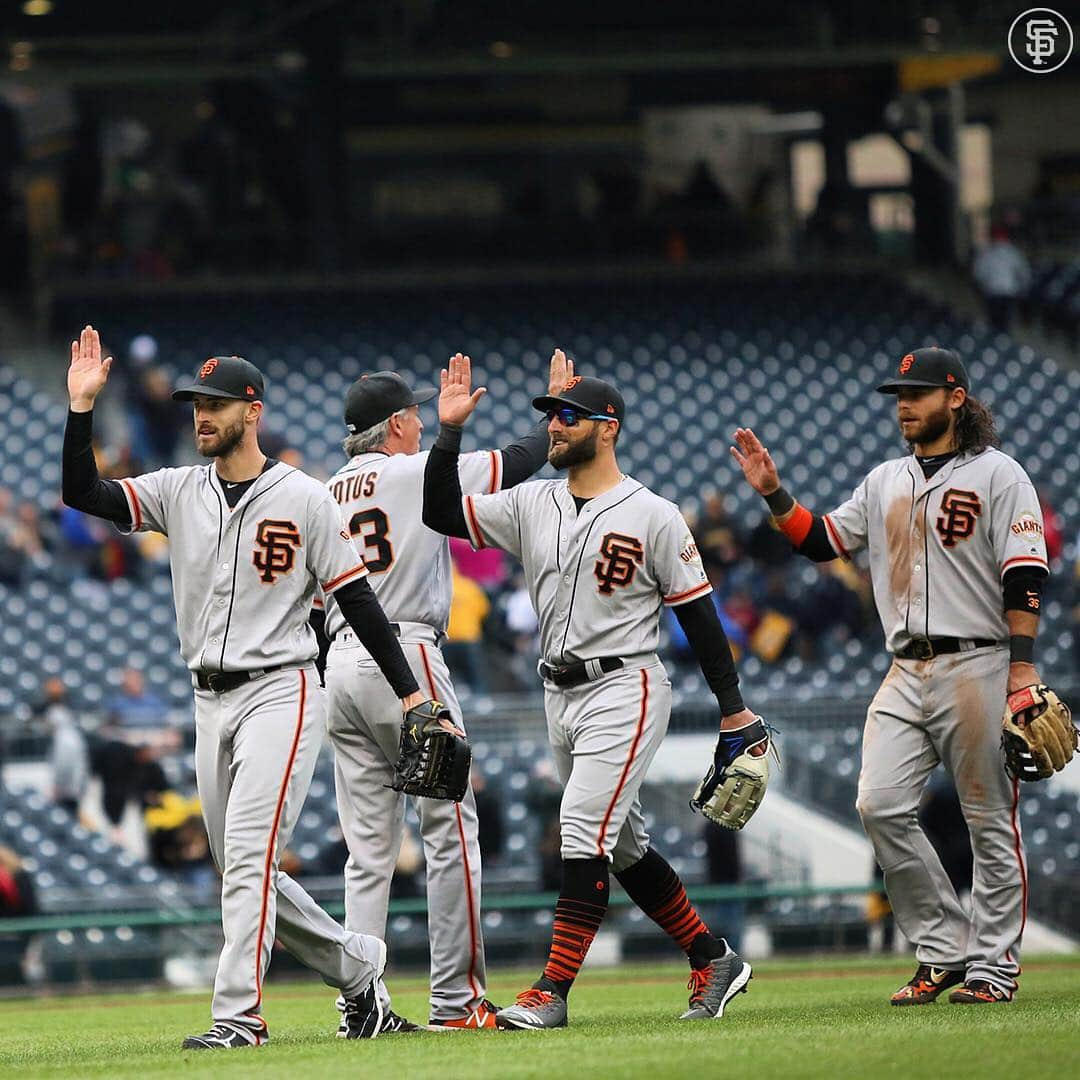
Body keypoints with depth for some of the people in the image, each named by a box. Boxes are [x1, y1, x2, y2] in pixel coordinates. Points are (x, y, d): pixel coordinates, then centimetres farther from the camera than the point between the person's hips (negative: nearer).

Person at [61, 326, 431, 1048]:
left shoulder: (304, 499, -6)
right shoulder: (179, 492, 7)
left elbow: (356, 597, -4)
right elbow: (84, 495, -3)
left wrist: (409, 690, -6)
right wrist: (82, 406, -13)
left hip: (280, 692, -6)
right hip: (211, 702, 6)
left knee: (248, 851, -17)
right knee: (242, 866, 9)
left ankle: (238, 1015, -19)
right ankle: (355, 964, 26)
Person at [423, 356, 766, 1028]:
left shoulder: (653, 517, -8)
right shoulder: (533, 504, 8)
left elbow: (699, 613, -6)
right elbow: (443, 513, 1)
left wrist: (735, 711, -7)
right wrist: (450, 431, -9)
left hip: (624, 690, -7)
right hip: (561, 696, 7)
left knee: (584, 829, -16)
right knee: (623, 845, 13)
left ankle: (552, 992, -17)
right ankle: (713, 960, 26)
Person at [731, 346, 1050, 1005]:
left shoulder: (997, 474, -2)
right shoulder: (886, 481, 18)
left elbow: (1025, 575, -8)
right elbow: (821, 541, 20)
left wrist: (1023, 667, -16)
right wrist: (773, 493, 6)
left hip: (978, 666, -6)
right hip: (907, 673, 6)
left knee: (991, 821, -3)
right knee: (881, 805, -7)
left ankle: (993, 966, 3)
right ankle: (945, 951, 1)